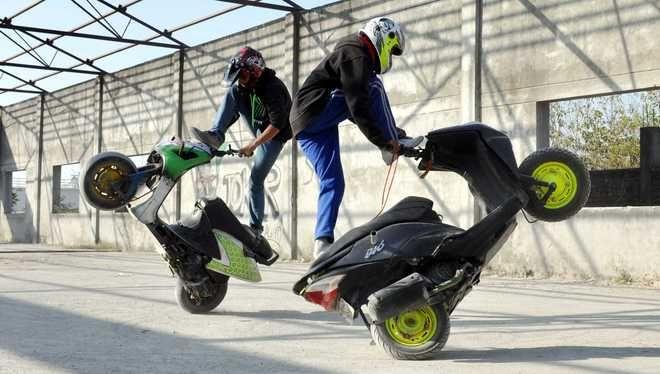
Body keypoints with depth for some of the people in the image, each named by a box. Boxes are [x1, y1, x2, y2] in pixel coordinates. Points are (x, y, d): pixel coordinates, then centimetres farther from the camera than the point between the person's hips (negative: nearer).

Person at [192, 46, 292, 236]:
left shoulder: (273, 88, -28)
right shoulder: (245, 86, -2)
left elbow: (277, 124, -32)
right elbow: (232, 111, 7)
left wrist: (252, 146, -32)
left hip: (273, 135, -8)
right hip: (258, 129, 8)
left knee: (256, 181, -10)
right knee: (233, 93, -8)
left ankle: (256, 226, 3)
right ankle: (215, 136, -20)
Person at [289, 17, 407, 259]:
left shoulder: (353, 53, 25)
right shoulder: (356, 55, -9)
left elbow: (360, 112, 29)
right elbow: (358, 106, -19)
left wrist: (387, 134, 23)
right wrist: (383, 141, -15)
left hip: (305, 126, 10)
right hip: (313, 113, -10)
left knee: (332, 183, 4)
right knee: (373, 87, -9)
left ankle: (322, 243, -1)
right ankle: (398, 144, -5)